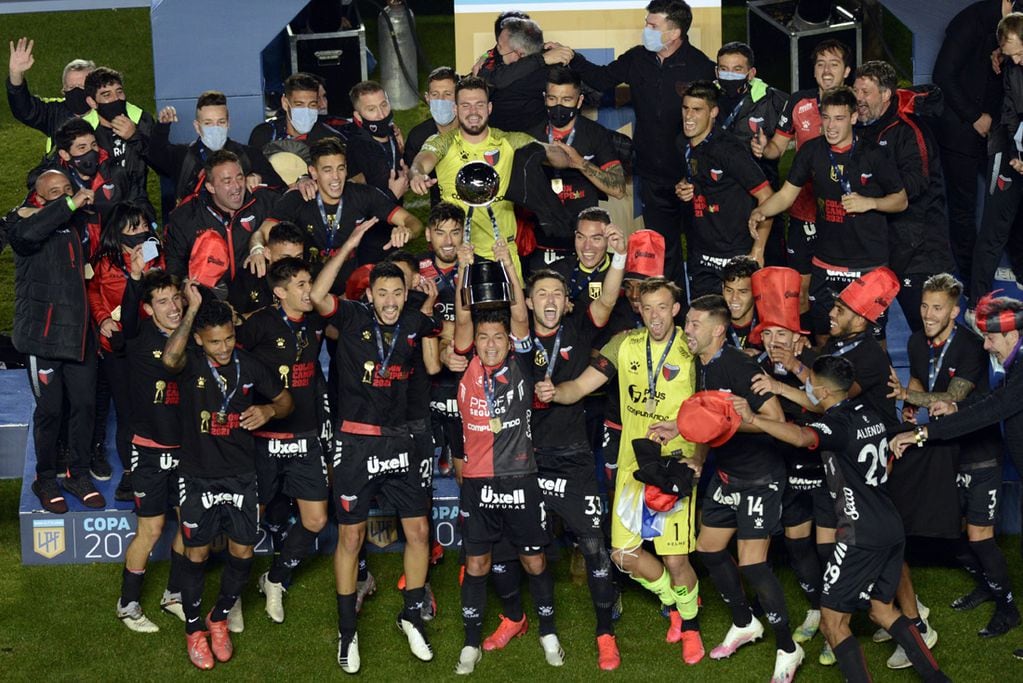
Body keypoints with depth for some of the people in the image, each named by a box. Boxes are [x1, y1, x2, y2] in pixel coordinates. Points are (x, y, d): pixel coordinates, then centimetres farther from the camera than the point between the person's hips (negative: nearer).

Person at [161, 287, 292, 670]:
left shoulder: (248, 366, -5)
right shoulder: (190, 364, -14)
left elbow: (285, 399, 9)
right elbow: (169, 359, -40)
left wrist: (268, 410, -14)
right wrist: (193, 310, -34)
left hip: (241, 475, 3)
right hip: (197, 476, -3)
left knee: (242, 554, 6)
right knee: (196, 555, 6)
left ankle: (219, 618, 31)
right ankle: (194, 629, 27)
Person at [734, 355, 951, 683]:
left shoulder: (837, 422, -15)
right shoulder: (866, 411, 9)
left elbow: (801, 437, -37)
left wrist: (753, 419, -42)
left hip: (861, 535, -9)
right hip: (892, 528, 9)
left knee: (833, 622, 0)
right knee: (883, 609, 23)